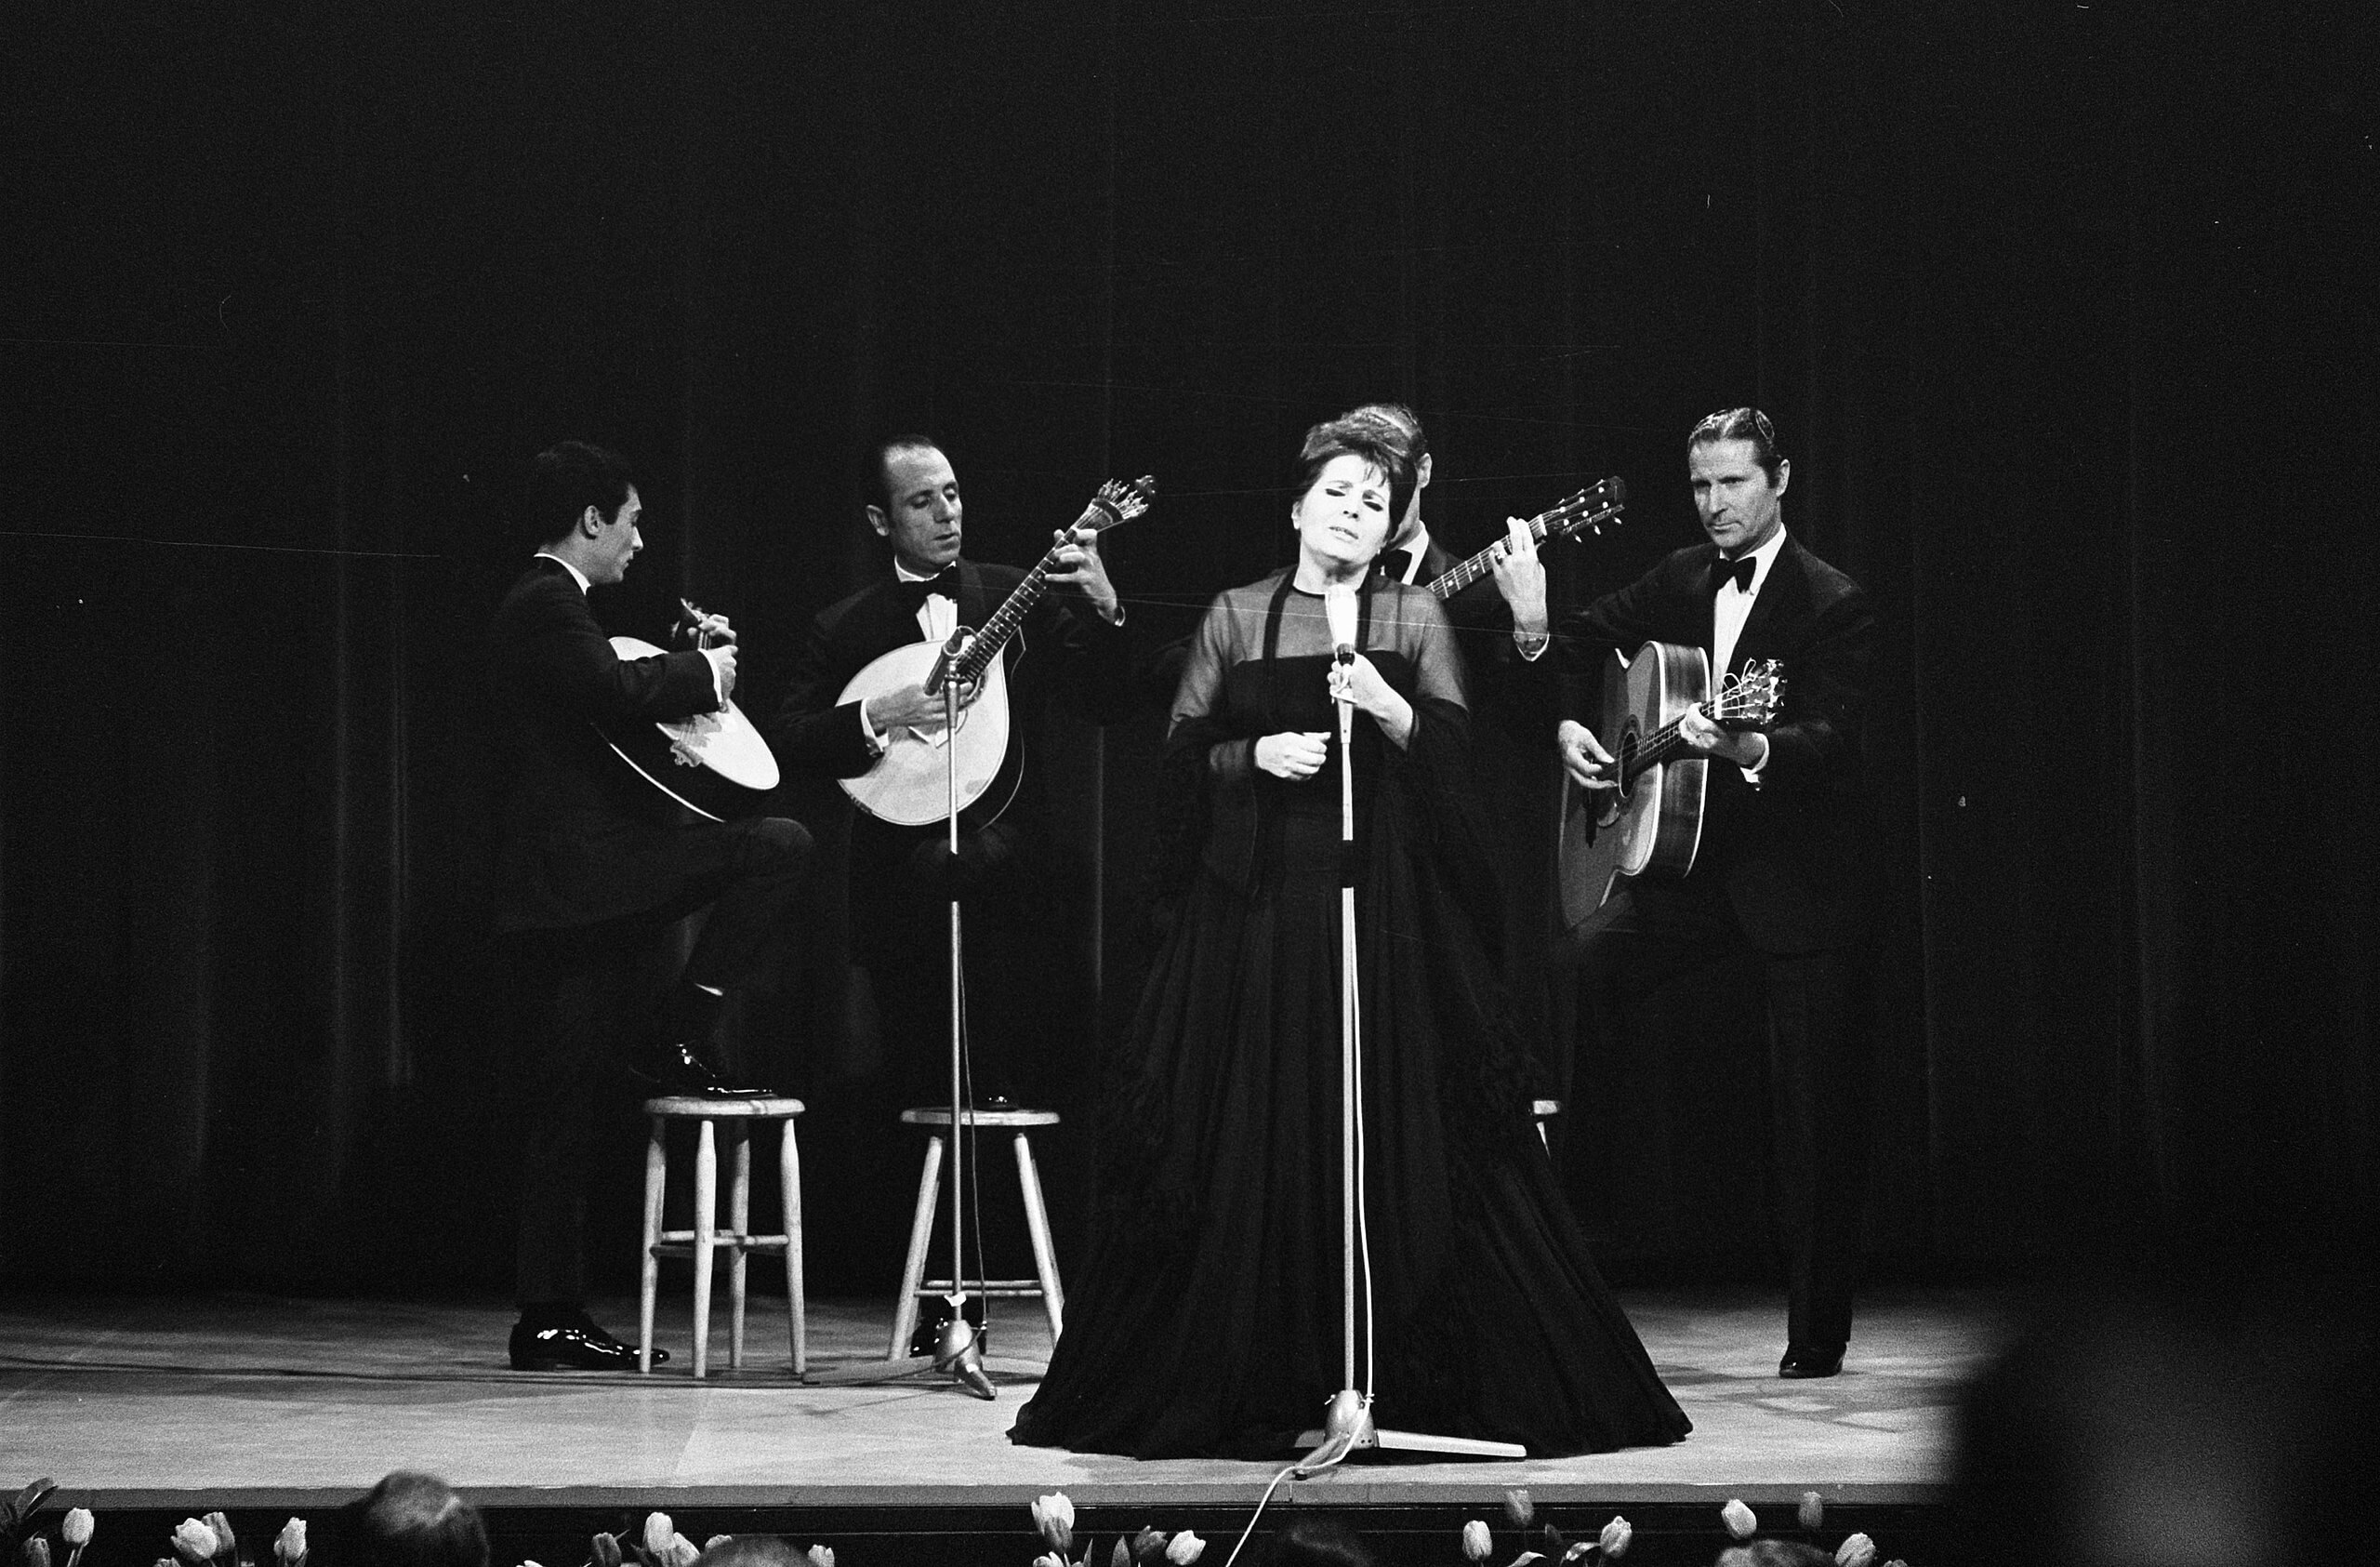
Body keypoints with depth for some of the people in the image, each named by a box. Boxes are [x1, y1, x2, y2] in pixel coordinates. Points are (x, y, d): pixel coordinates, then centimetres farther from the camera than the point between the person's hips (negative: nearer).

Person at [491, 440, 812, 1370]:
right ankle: (675, 1040, -8)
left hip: (563, 893, 10)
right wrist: (704, 674, -7)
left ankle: (550, 1322, 11)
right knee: (780, 846, -13)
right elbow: (620, 688, -24)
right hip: (583, 869, -10)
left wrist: (691, 663, 15)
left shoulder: (543, 604, 23)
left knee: (565, 1115, 9)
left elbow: (614, 697, 25)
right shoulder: (548, 604, -9)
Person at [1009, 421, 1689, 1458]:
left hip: (1385, 894, -1)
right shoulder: (1238, 615, 9)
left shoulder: (1415, 618, 7)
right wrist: (1259, 755, -9)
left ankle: (1411, 1374, 0)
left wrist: (1385, 707, -16)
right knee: (1250, 1129, -1)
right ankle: (1248, 1372, 9)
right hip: (1259, 895, 1)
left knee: (1401, 1129, -5)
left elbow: (1458, 753, 0)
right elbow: (1183, 746, 8)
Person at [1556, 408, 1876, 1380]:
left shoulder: (1832, 606, -9)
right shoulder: (1678, 581, 10)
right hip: (1689, 862, 5)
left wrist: (1749, 747, -41)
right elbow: (1579, 642, 22)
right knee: (1579, 968, -24)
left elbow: (1832, 739, -21)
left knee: (1815, 1118, -1)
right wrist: (1565, 725, 2)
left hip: (1800, 883, -5)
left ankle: (1817, 1332, 9)